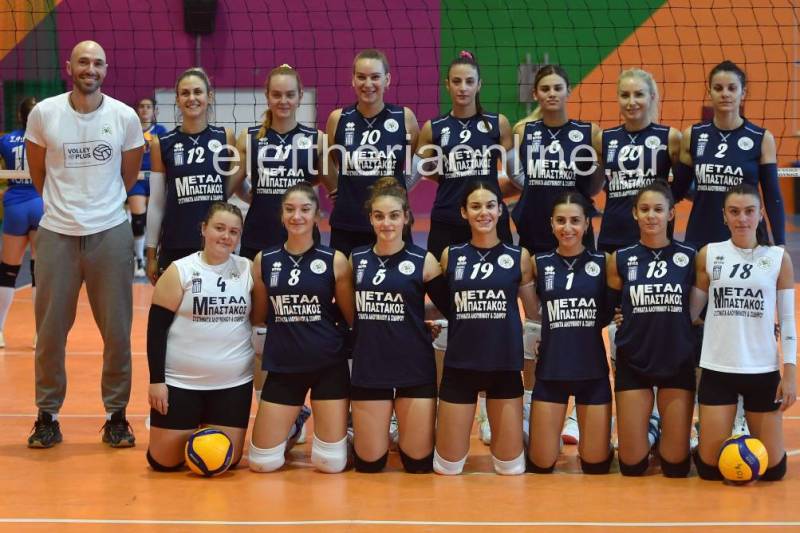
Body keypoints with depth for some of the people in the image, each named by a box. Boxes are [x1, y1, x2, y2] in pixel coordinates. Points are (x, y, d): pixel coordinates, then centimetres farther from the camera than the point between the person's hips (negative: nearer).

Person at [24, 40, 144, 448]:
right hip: (56, 234, 0)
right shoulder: (43, 113, -5)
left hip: (110, 234, 0)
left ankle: (116, 415, 17)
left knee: (117, 330, 4)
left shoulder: (125, 117, -3)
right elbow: (38, 172, 9)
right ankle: (47, 415, 18)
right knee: (50, 330, 5)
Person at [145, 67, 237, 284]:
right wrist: (151, 253, 4)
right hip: (175, 247, 0)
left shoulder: (225, 137, 2)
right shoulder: (162, 144, 1)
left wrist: (241, 170, -5)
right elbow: (156, 204, 5)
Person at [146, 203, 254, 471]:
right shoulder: (179, 272, -4)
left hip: (234, 384, 2)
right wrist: (156, 380, -10)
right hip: (180, 383, -2)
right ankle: (188, 434, 32)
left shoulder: (248, 270, 2)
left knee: (227, 461, 1)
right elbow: (156, 329, -5)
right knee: (164, 461, -1)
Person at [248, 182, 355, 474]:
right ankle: (293, 428, 33)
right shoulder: (264, 260, 2)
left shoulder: (335, 260, -5)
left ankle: (342, 427, 33)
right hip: (283, 366, 2)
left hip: (329, 366, -2)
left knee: (331, 462, -1)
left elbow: (353, 317, 2)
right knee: (262, 462, 2)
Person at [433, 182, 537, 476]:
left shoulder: (519, 256, 1)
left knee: (510, 466, 2)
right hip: (459, 365, 0)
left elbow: (535, 314, 8)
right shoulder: (450, 256, 2)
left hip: (505, 365, 0)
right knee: (448, 466, 4)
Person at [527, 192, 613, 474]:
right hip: (551, 371, 0)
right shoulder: (538, 264, 0)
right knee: (541, 465, 1)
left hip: (593, 371, 0)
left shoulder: (602, 263, -1)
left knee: (596, 465, 5)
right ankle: (553, 437, 33)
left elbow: (611, 311, 7)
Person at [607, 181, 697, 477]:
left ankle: (666, 436, 32)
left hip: (678, 363, 0)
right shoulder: (620, 259, 1)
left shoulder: (689, 257, 0)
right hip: (633, 363, 0)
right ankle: (648, 430, 31)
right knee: (632, 465, 0)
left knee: (676, 465, 0)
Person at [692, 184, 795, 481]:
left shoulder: (778, 258, 1)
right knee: (710, 467, 0)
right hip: (717, 370, 0)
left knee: (772, 468, 3)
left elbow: (787, 320, 3)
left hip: (763, 371, 0)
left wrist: (790, 373, -2)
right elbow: (692, 310, 8)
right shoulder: (708, 255, 1)